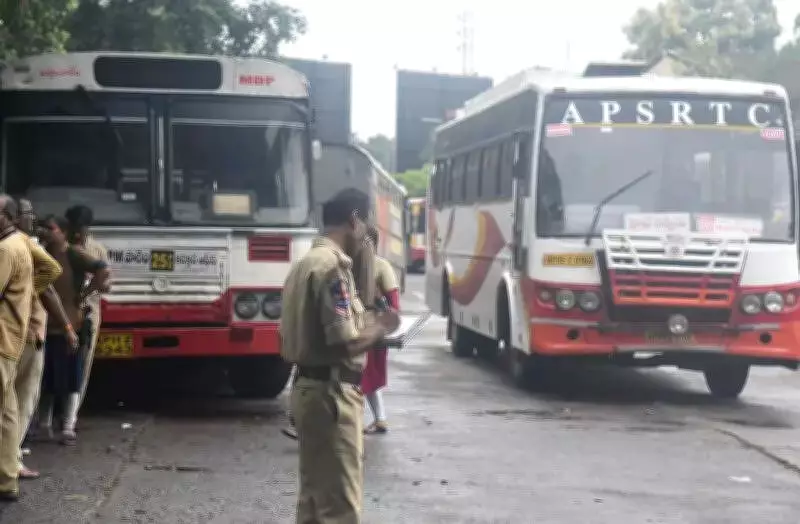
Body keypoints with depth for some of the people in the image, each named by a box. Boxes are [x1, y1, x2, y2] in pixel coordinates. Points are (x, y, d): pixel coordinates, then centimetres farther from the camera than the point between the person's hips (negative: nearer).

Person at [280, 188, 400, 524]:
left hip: (309, 387, 10)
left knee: (316, 493, 16)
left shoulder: (307, 261, 14)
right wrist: (380, 328, -7)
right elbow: (343, 344, -23)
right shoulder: (334, 265, -17)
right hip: (331, 393, -10)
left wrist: (365, 322, 17)